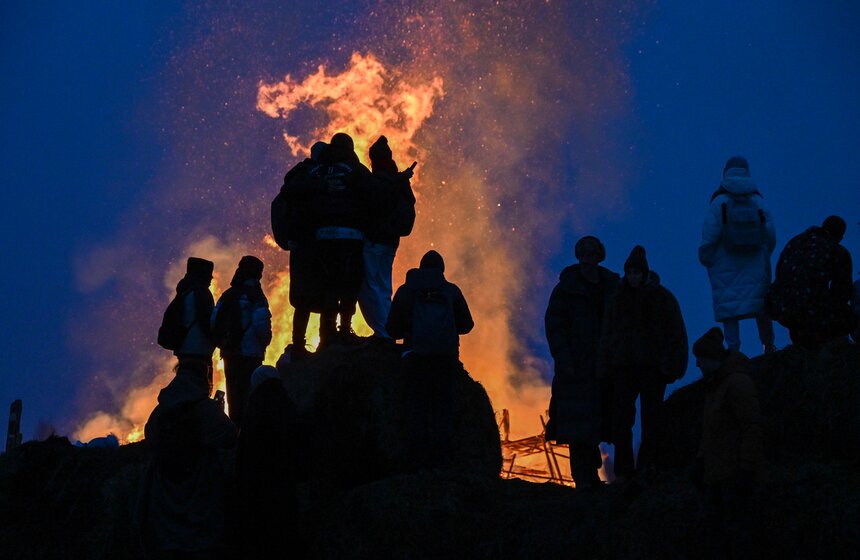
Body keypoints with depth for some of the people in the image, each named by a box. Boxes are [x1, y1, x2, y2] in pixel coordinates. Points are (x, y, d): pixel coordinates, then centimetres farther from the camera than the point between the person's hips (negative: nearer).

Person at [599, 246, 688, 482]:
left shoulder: (662, 298, 3)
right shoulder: (618, 299, 12)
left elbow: (676, 335, 1)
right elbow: (607, 336, 14)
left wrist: (671, 365, -9)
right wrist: (607, 367, 3)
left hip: (652, 366, -2)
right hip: (623, 365, 2)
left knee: (652, 417, -1)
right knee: (621, 418, -4)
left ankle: (647, 466, 4)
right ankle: (623, 470, -2)